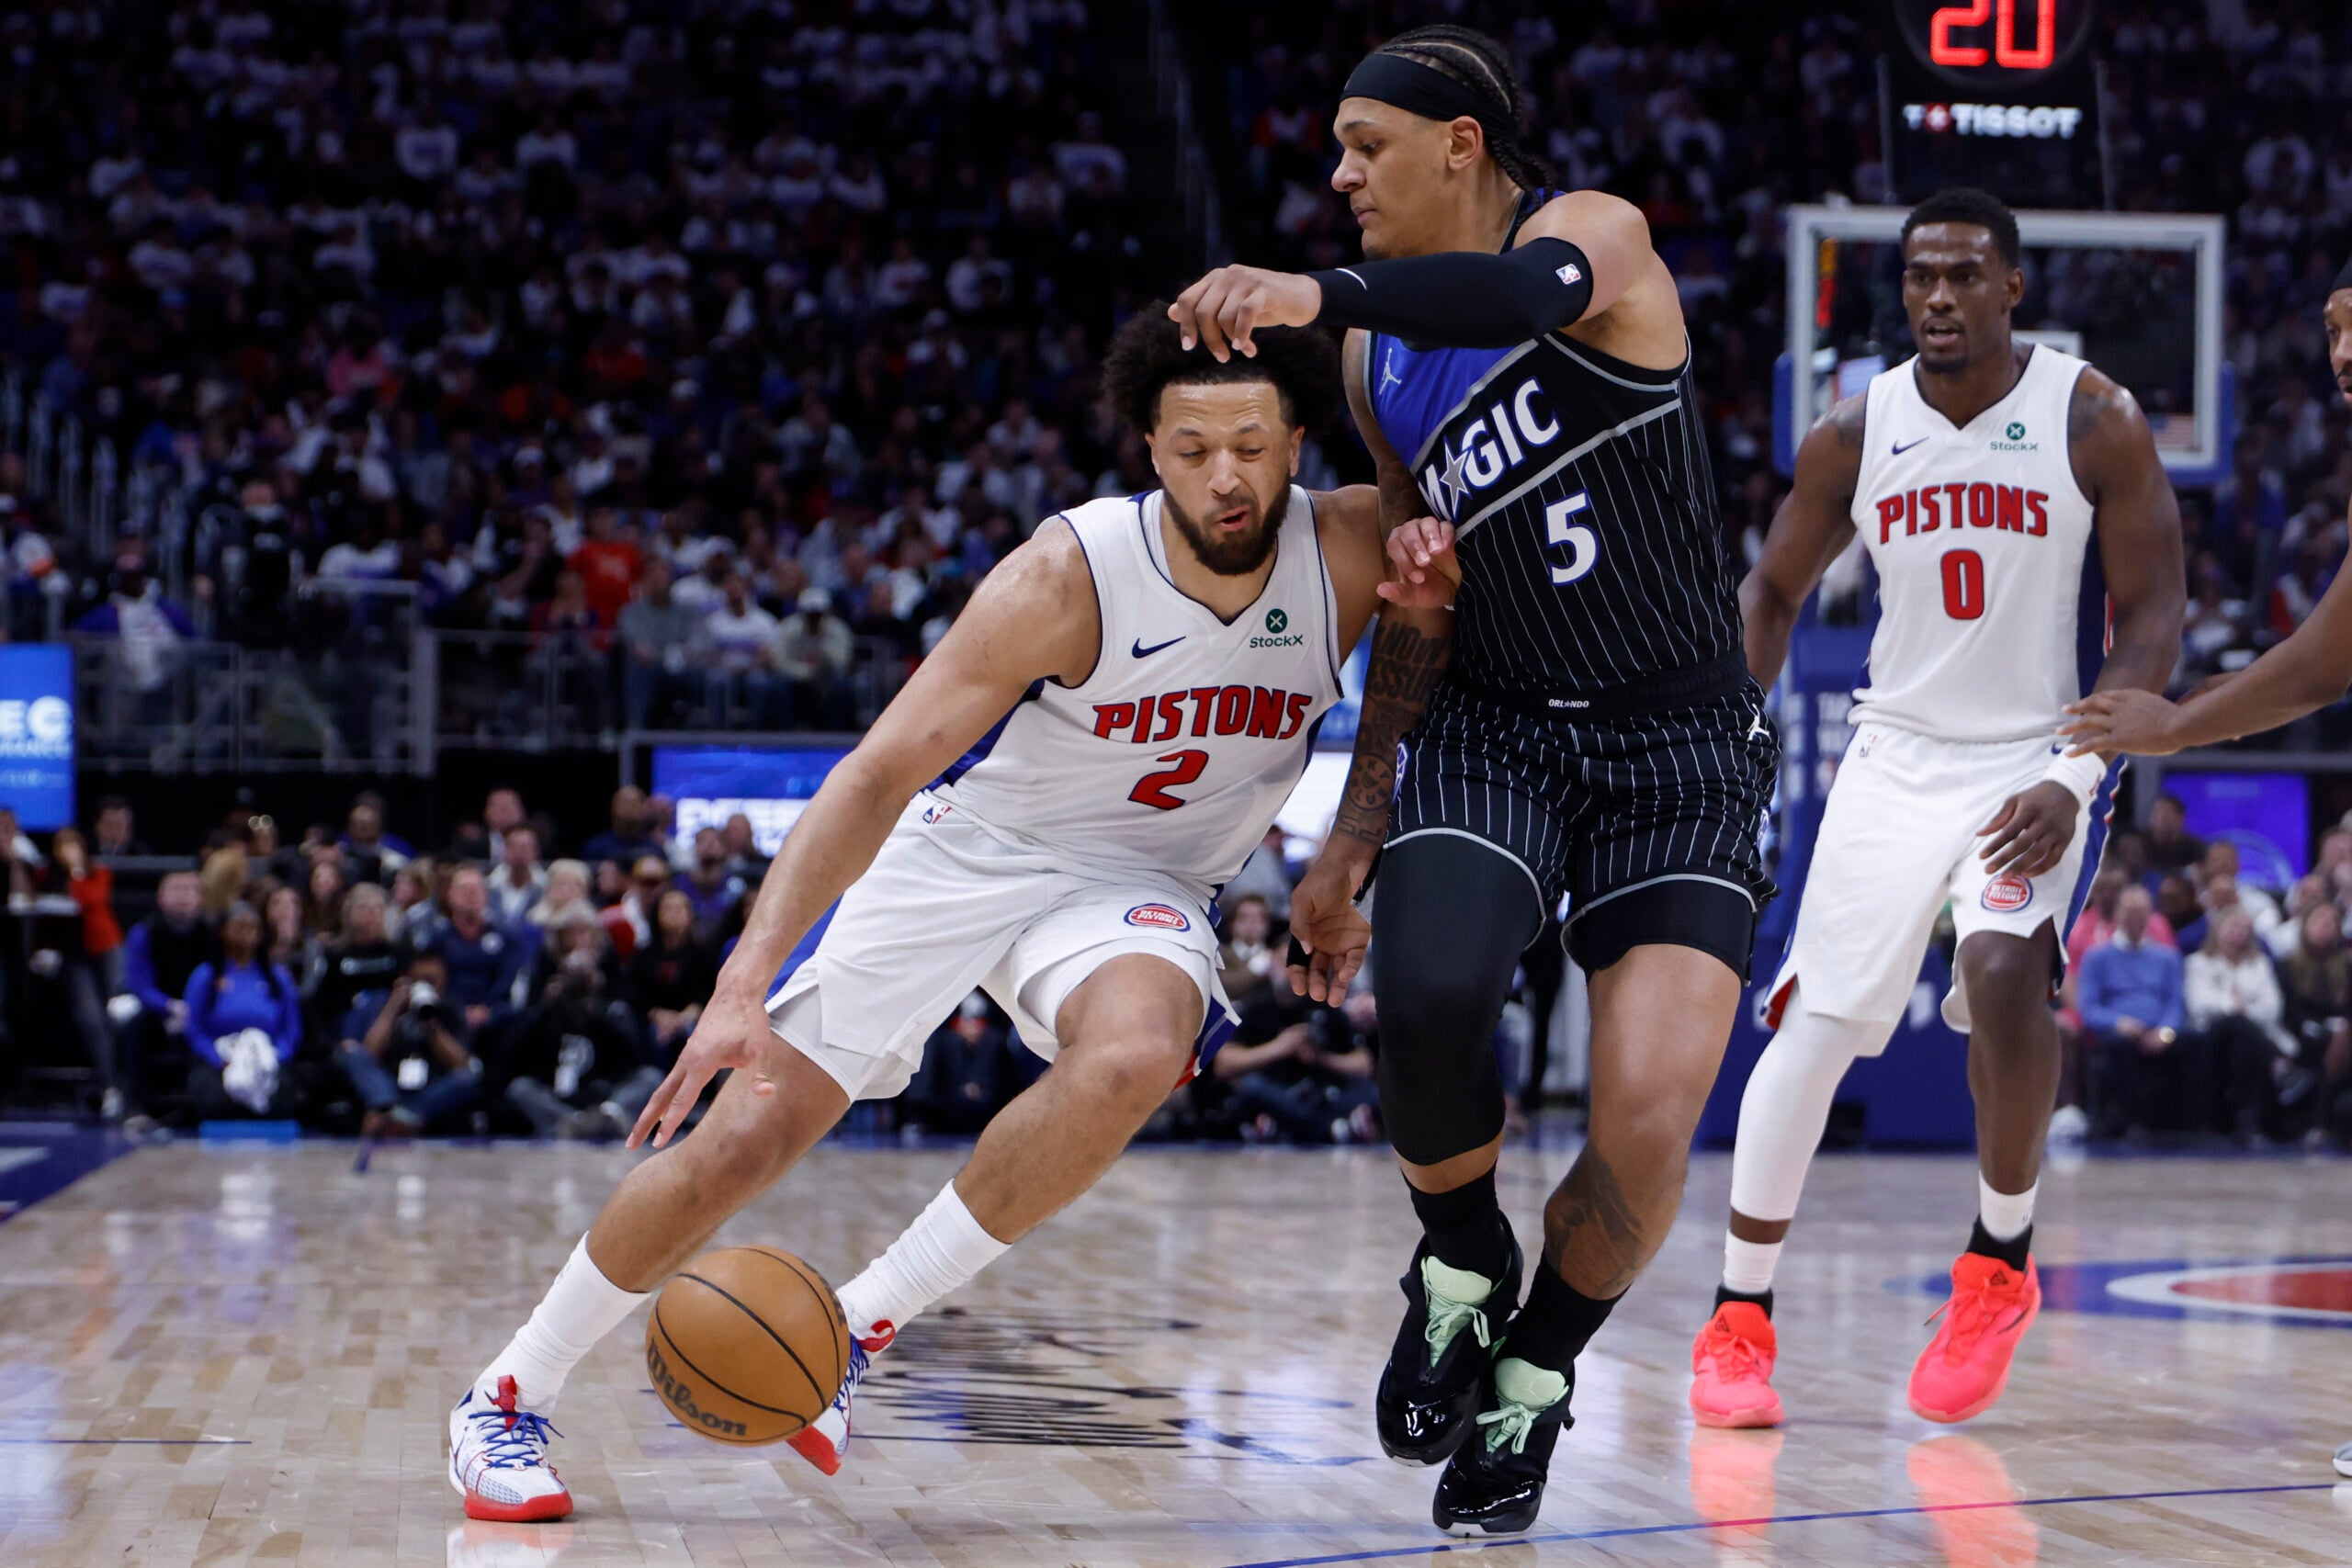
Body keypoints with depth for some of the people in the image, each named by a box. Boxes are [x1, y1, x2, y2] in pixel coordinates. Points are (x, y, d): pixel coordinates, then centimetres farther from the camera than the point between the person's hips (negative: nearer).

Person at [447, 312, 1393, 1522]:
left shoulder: (1351, 552, -19)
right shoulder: (1070, 573, -26)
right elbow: (875, 774, -28)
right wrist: (743, 984, -39)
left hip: (1134, 882, 2)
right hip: (959, 849, -2)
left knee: (1132, 1054, -34)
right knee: (744, 1132, -7)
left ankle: (864, 1322, -16)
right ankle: (506, 1396, 13)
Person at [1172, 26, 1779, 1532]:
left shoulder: (1596, 229, -9)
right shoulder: (1378, 363, 9)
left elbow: (1539, 293, -36)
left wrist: (1315, 291, -51)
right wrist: (1357, 832, 13)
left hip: (1681, 741, -4)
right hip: (1496, 727, 4)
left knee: (1652, 1115, -17)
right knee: (1427, 994, -27)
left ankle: (1535, 1377, 11)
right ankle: (1462, 1269, 3)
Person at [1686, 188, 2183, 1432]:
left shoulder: (2094, 423, -10)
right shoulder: (1855, 435, -1)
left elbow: (2152, 618, -9)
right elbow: (1774, 590, 14)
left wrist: (2078, 781, -20)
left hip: (2039, 760, -3)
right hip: (1896, 757, 3)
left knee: (2005, 974, -27)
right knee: (1811, 1023, -3)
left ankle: (1999, 1263, -4)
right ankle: (1738, 1319, 11)